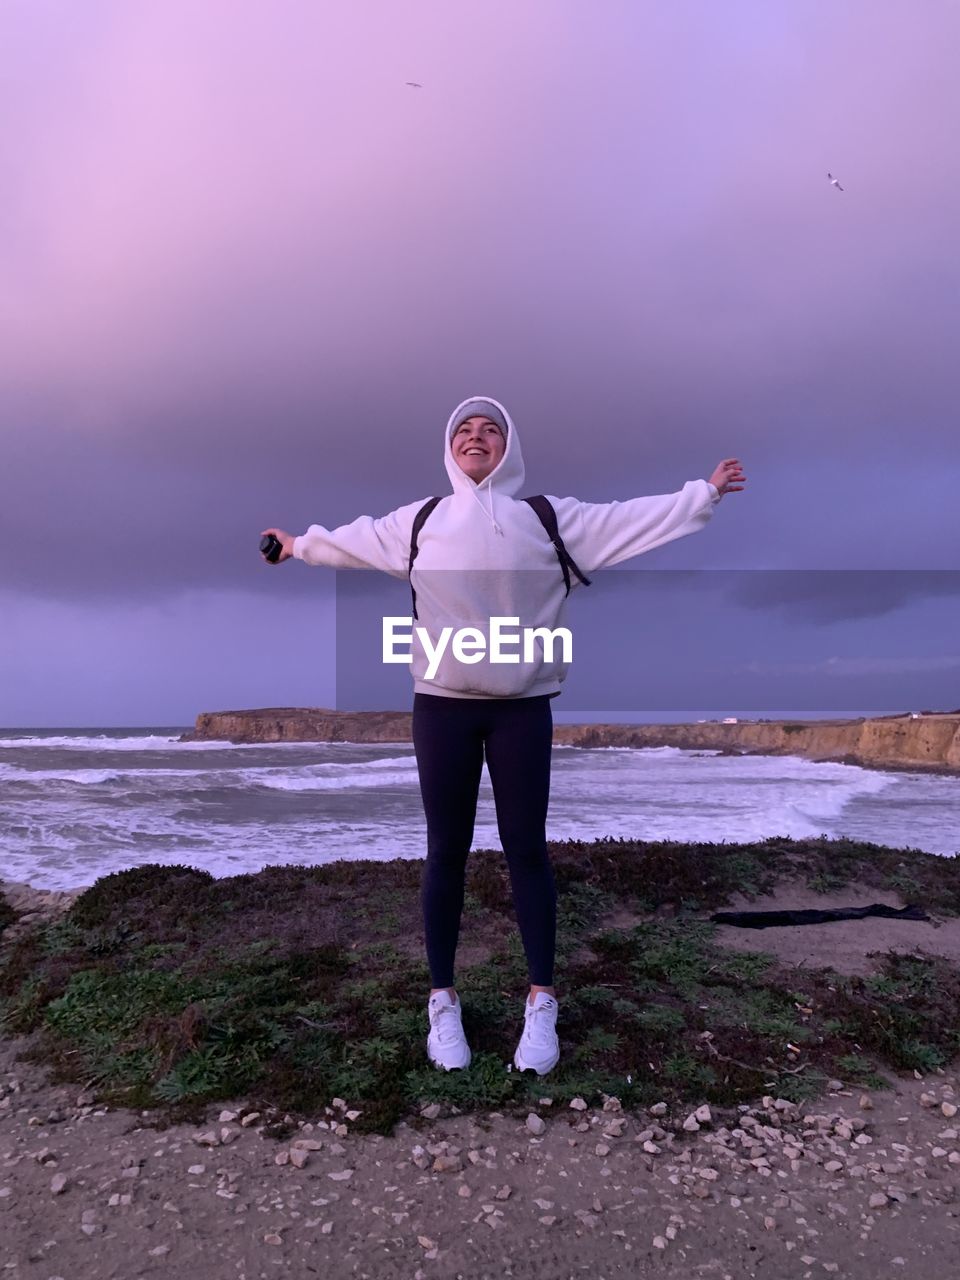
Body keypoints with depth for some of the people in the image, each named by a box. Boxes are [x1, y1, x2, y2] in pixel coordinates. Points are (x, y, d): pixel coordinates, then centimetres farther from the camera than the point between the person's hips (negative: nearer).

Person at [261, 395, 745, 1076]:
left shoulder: (548, 518, 4)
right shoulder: (417, 521, 10)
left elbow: (632, 519, 4)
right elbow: (352, 539, 25)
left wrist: (704, 493, 1)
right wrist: (298, 543, 38)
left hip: (522, 706, -1)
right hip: (442, 706, 1)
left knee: (527, 847, 3)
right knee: (446, 852, 7)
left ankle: (541, 1004, 17)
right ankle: (443, 1001, 20)